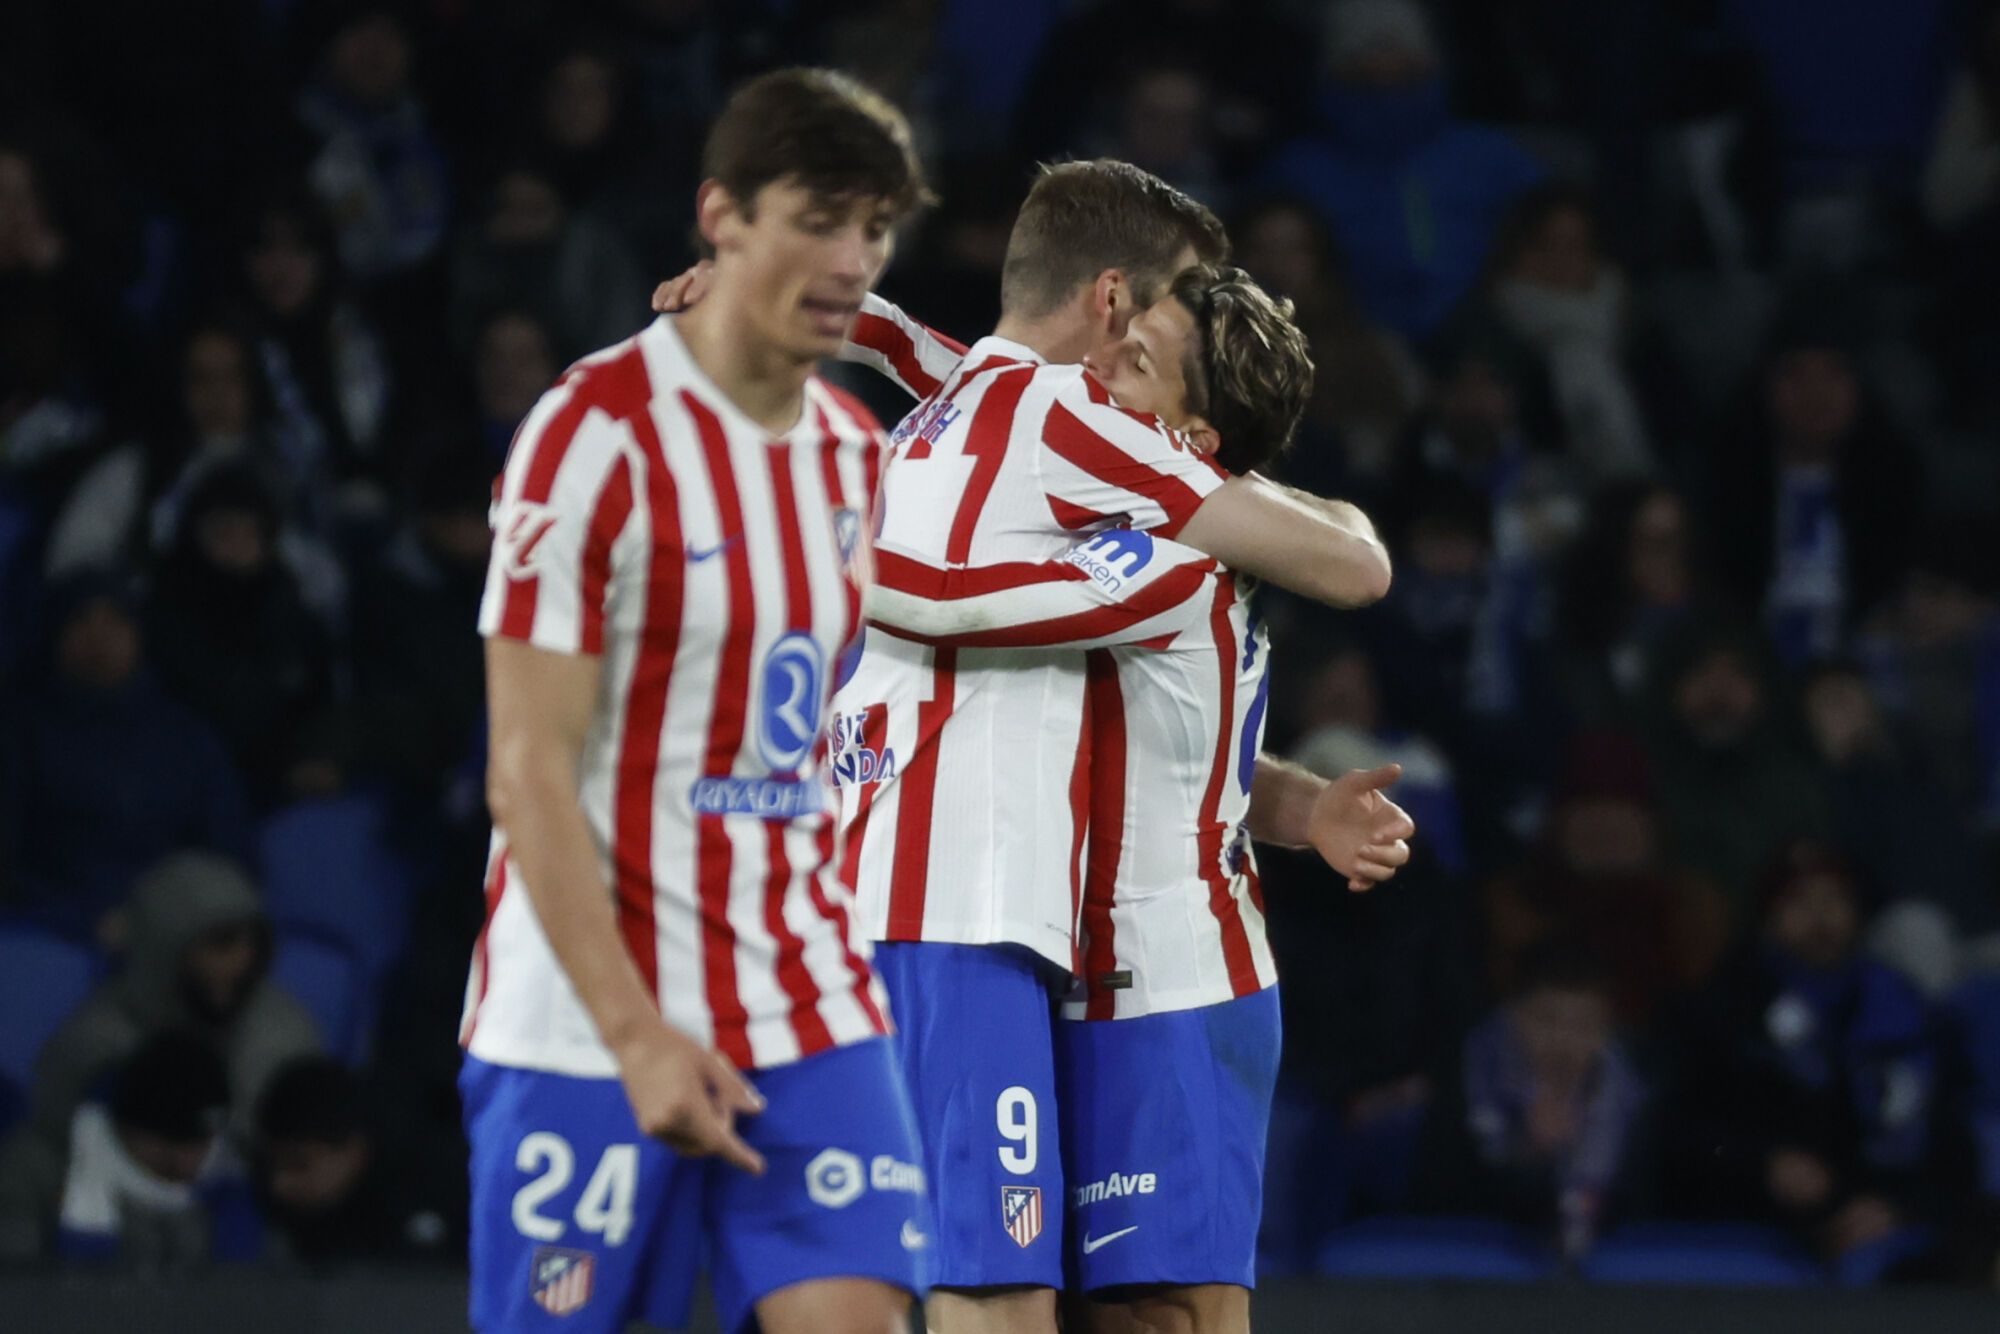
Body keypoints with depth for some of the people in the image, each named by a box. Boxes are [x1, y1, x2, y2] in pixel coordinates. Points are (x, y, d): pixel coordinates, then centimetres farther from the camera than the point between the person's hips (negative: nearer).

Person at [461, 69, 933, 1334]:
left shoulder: (855, 448, 11)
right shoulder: (597, 433, -11)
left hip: (808, 1005, 6)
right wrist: (637, 1036, -20)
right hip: (584, 1023, -6)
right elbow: (530, 775, -14)